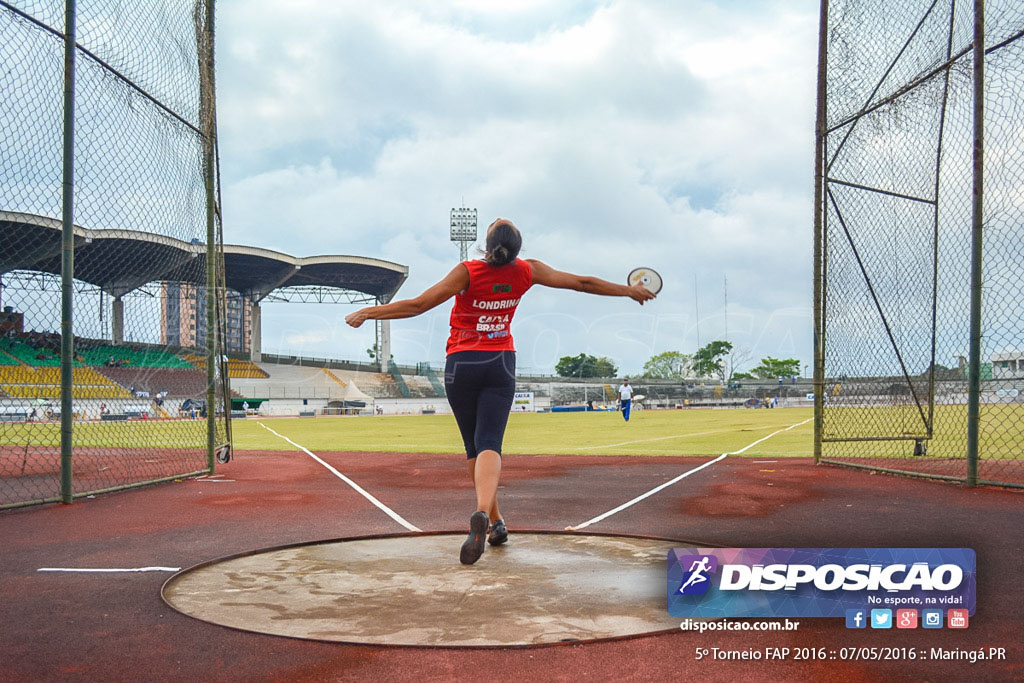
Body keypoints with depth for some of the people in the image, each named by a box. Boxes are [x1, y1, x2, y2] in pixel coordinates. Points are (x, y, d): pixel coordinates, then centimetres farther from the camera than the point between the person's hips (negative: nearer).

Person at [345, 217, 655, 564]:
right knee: (489, 444, -10)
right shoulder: (527, 271, -5)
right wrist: (627, 290, 19)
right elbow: (582, 282, 5)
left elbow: (417, 305, -17)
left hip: (462, 363, -1)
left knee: (473, 446, 11)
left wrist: (367, 312, -7)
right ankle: (482, 512, -35)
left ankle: (495, 521, 18)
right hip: (501, 363, 1)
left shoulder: (468, 272, -15)